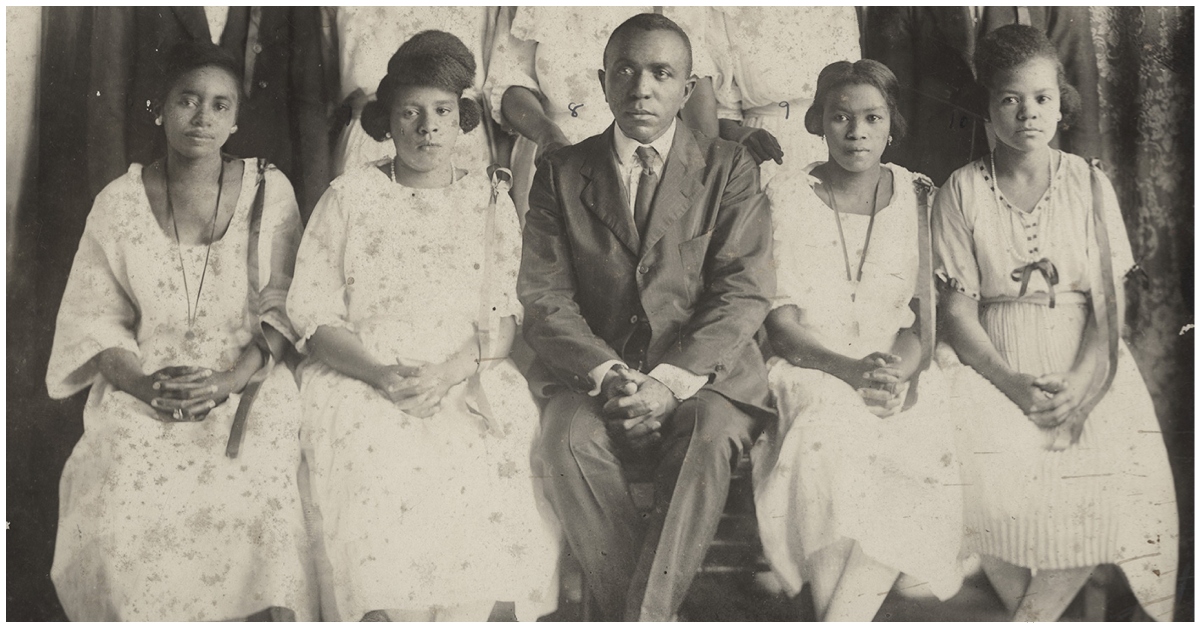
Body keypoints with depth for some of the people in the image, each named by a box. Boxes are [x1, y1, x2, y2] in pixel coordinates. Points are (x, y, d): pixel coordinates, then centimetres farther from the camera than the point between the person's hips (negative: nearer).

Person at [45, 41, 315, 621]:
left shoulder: (269, 193, 6)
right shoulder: (120, 202, 9)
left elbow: (282, 311, 2)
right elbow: (94, 318, 6)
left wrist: (227, 381, -14)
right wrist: (144, 384, -13)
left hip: (247, 391, -1)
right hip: (141, 394, 1)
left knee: (255, 511, -26)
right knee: (123, 516, -24)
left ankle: (266, 614, -4)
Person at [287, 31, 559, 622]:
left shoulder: (489, 202, 15)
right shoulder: (348, 197, 11)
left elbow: (502, 317, 6)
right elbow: (312, 312, 3)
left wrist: (448, 372, -15)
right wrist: (383, 373, -14)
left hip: (468, 381, 1)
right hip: (361, 379, -1)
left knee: (486, 472, -29)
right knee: (385, 471, -31)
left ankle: (471, 610, -17)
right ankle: (396, 609, -19)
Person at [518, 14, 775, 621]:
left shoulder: (729, 170, 6)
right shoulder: (560, 173, 9)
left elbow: (744, 294, -3)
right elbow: (544, 297, 1)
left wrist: (669, 380, -18)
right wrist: (609, 374, -17)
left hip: (700, 373, -1)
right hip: (593, 371, 1)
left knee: (711, 436, -32)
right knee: (568, 436, -30)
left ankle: (645, 612, -28)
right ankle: (626, 607, -21)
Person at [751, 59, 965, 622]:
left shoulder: (919, 200, 9)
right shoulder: (787, 197, 4)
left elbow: (925, 327, 5)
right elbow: (781, 324, -3)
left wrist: (895, 377, -18)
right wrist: (852, 369, -21)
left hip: (898, 380, 2)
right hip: (808, 375, -1)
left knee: (918, 450, -31)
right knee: (832, 438, -34)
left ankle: (841, 617, -26)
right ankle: (845, 616, -25)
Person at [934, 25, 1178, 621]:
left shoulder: (1090, 186, 8)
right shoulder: (963, 191, 4)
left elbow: (1110, 307, 2)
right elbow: (958, 310, -1)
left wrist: (1080, 385, -17)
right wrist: (1015, 385, -17)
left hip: (1084, 367, 1)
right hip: (994, 367, -1)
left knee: (1114, 477, -27)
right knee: (981, 476, -30)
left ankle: (1036, 616, -6)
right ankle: (1027, 609, -5)